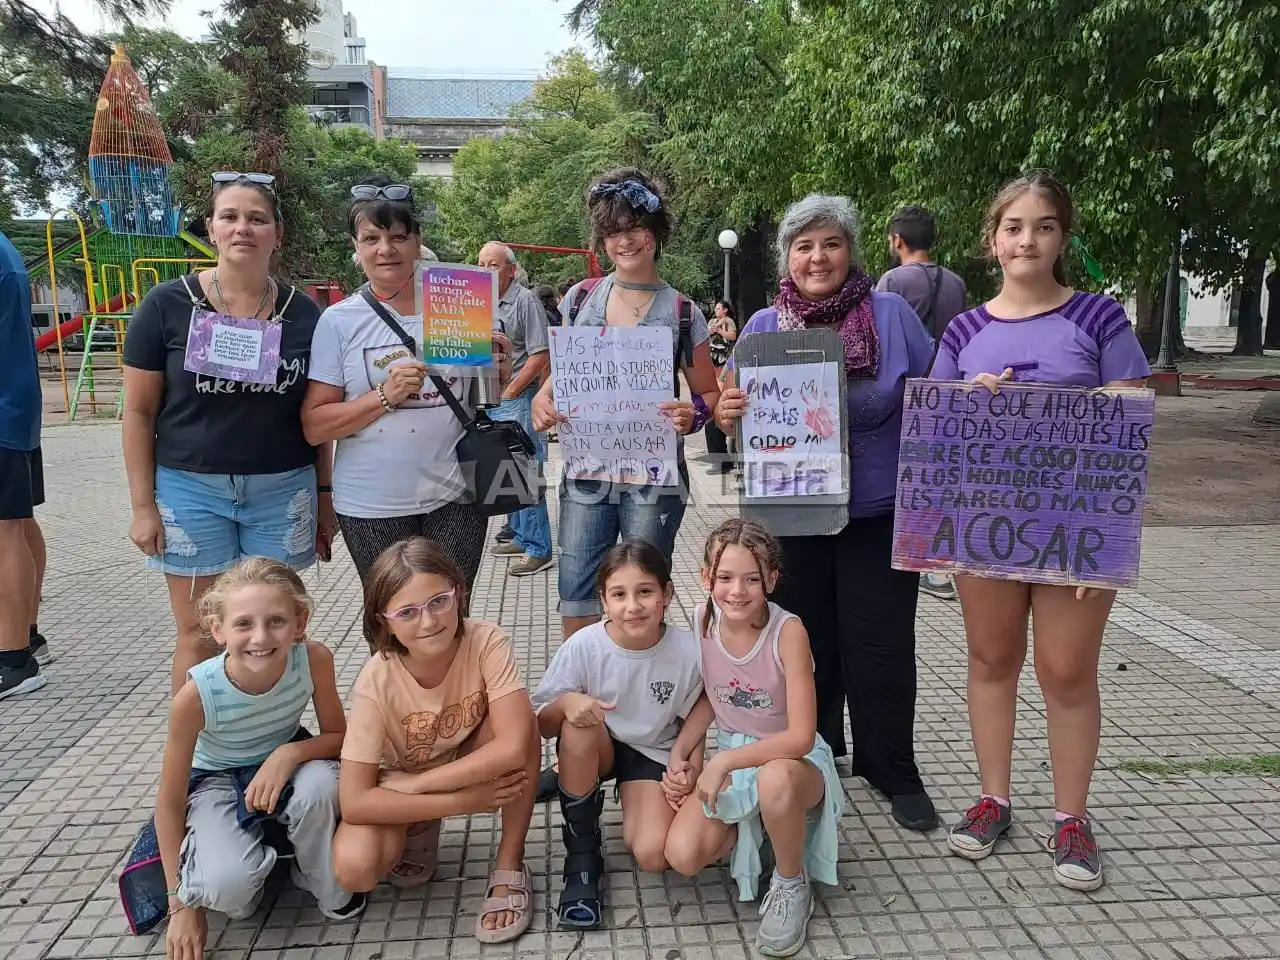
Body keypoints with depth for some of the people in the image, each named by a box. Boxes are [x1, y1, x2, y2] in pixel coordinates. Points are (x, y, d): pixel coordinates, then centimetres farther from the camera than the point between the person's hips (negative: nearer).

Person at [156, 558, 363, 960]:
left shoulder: (314, 659, -28)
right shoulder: (196, 696, -31)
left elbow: (338, 737, -11)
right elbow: (169, 802, -18)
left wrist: (290, 753, -33)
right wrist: (181, 905, -13)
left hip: (283, 763, 2)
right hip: (217, 780, -2)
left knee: (321, 783, -33)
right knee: (228, 886, -29)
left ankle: (329, 887, -4)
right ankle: (249, 873, 9)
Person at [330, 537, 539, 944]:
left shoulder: (486, 641, -29)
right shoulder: (376, 682, -28)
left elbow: (514, 747, -38)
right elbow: (354, 802, -28)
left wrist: (418, 782, -31)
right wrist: (464, 802, -30)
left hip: (474, 764, 0)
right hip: (398, 783, 0)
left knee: (521, 726, -32)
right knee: (354, 867, -27)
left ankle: (509, 867, -12)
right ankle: (417, 833, 8)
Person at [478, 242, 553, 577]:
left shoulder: (525, 301, -11)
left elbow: (541, 356, -16)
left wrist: (509, 393, -14)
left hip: (518, 401, -8)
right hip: (492, 402, 8)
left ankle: (538, 550, 1)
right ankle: (521, 539, 28)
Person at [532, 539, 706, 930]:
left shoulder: (688, 652, -19)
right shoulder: (583, 645, -22)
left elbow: (693, 721, 0)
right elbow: (541, 724, -14)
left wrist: (688, 765, -18)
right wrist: (565, 703, -35)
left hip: (654, 754, -1)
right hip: (592, 750, 1)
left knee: (653, 856, -23)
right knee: (578, 726, -35)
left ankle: (638, 812, 15)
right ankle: (582, 855, -14)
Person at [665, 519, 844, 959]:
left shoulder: (788, 631, -25)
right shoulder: (703, 619, -11)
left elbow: (801, 737, -25)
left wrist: (723, 761, -26)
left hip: (792, 759, -4)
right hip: (731, 759, 4)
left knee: (773, 779, -41)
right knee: (682, 856, -18)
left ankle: (792, 884, -9)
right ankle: (752, 828, 15)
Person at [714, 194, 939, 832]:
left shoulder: (891, 314, 0)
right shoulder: (764, 326, 5)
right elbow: (734, 409, 8)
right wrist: (725, 415, -15)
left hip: (879, 514, -1)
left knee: (880, 648, 4)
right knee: (805, 642, 11)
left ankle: (895, 774, 24)